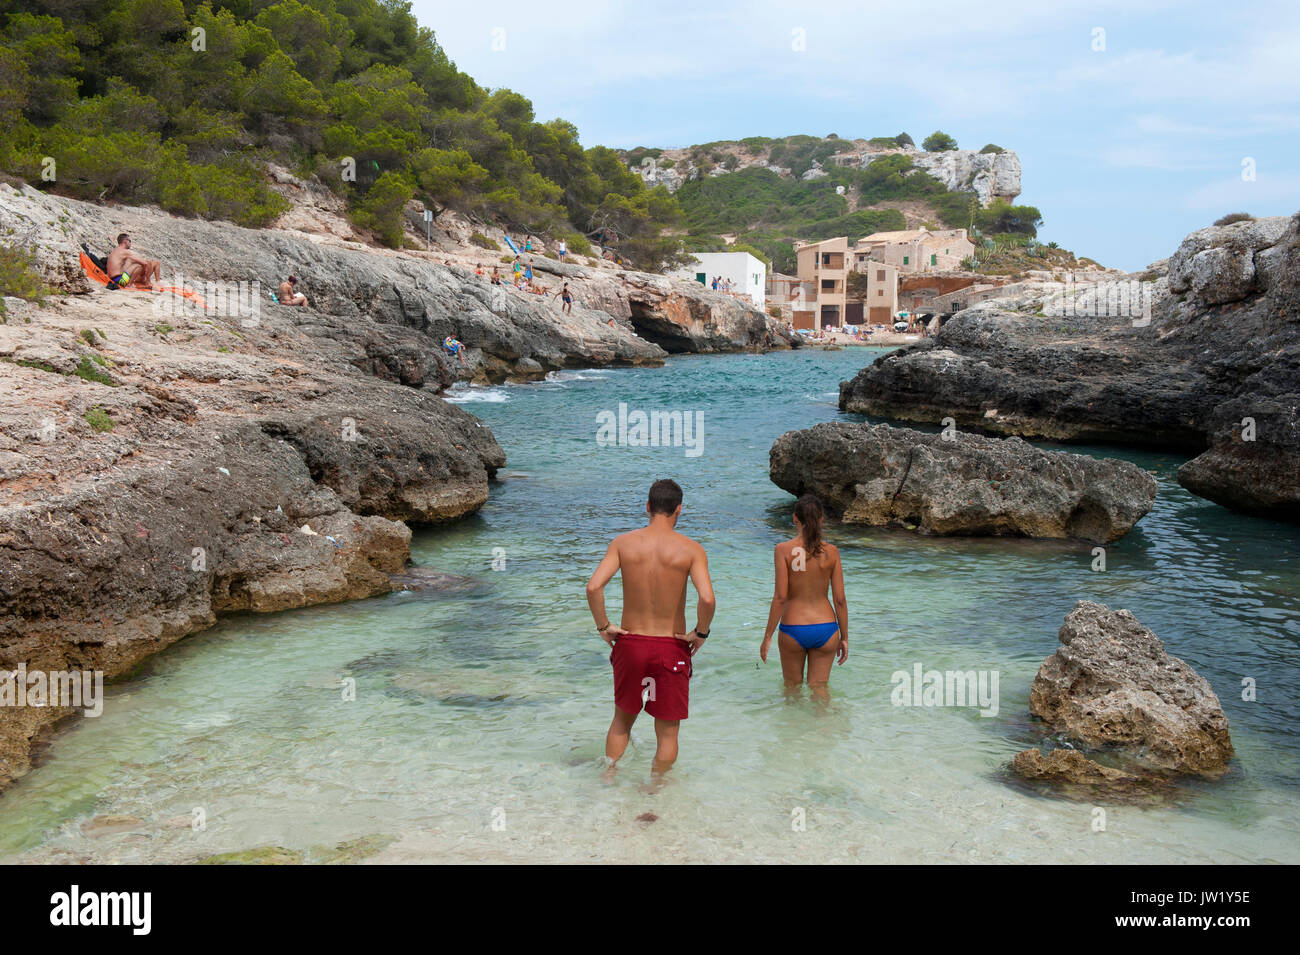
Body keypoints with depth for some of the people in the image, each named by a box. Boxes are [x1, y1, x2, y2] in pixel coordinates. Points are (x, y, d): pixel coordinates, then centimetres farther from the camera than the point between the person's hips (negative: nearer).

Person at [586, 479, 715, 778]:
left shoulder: (623, 542, -5)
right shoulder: (690, 549, -10)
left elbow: (593, 587, -15)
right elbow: (707, 598, -23)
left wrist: (603, 626, -2)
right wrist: (701, 633, -7)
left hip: (629, 643, 3)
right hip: (671, 647, -2)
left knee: (623, 719, 25)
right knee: (667, 730, 14)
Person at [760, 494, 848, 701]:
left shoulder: (784, 549, -10)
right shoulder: (831, 551, -3)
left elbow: (780, 597, -13)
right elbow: (840, 599, -2)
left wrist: (767, 637, -6)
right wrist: (844, 637, 9)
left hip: (793, 629, -2)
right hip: (825, 628, 2)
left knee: (792, 686, 19)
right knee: (819, 687, 14)